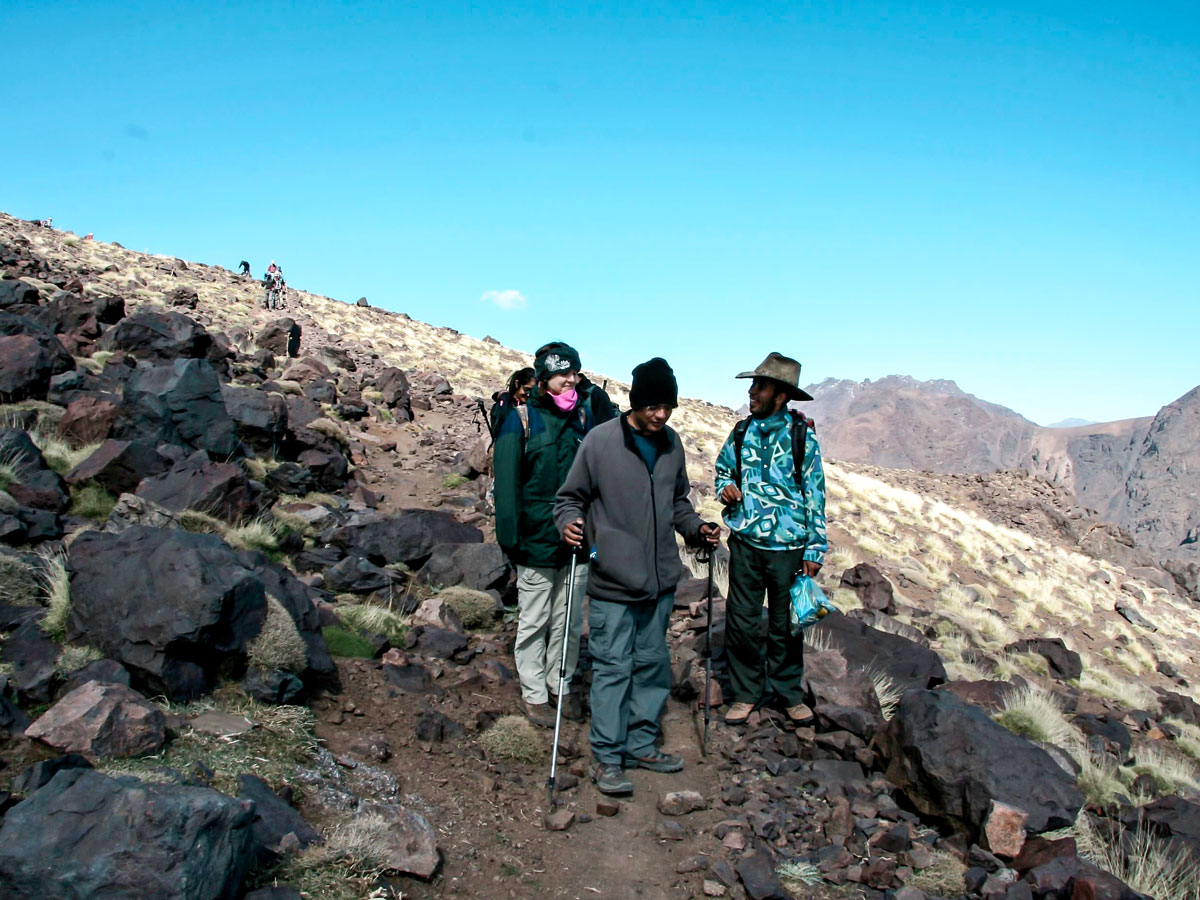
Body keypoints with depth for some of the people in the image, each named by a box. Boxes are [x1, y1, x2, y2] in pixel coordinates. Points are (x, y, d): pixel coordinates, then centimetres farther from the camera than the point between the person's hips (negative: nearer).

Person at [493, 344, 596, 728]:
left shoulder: (585, 416, 5)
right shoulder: (521, 421, -7)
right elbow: (506, 483, -7)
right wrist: (509, 537, -11)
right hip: (537, 540, -4)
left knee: (569, 621, 14)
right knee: (534, 622, 7)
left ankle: (562, 684, 31)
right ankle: (534, 694, 21)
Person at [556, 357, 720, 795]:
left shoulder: (672, 443, 7)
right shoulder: (600, 441, -10)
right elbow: (570, 496, -2)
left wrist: (696, 528, 5)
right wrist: (569, 522, -22)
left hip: (660, 580, 6)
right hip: (613, 583, -6)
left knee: (653, 664, 15)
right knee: (612, 668, 0)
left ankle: (642, 744, 29)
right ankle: (607, 758, 12)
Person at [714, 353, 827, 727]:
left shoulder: (802, 436, -4)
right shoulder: (741, 433, 6)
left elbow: (815, 495, -1)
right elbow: (722, 469, 22)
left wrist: (814, 549, -4)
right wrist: (725, 489, -2)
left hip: (787, 545, -2)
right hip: (745, 542, 3)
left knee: (786, 623, 9)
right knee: (741, 621, 5)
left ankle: (789, 693, 25)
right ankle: (745, 693, 20)